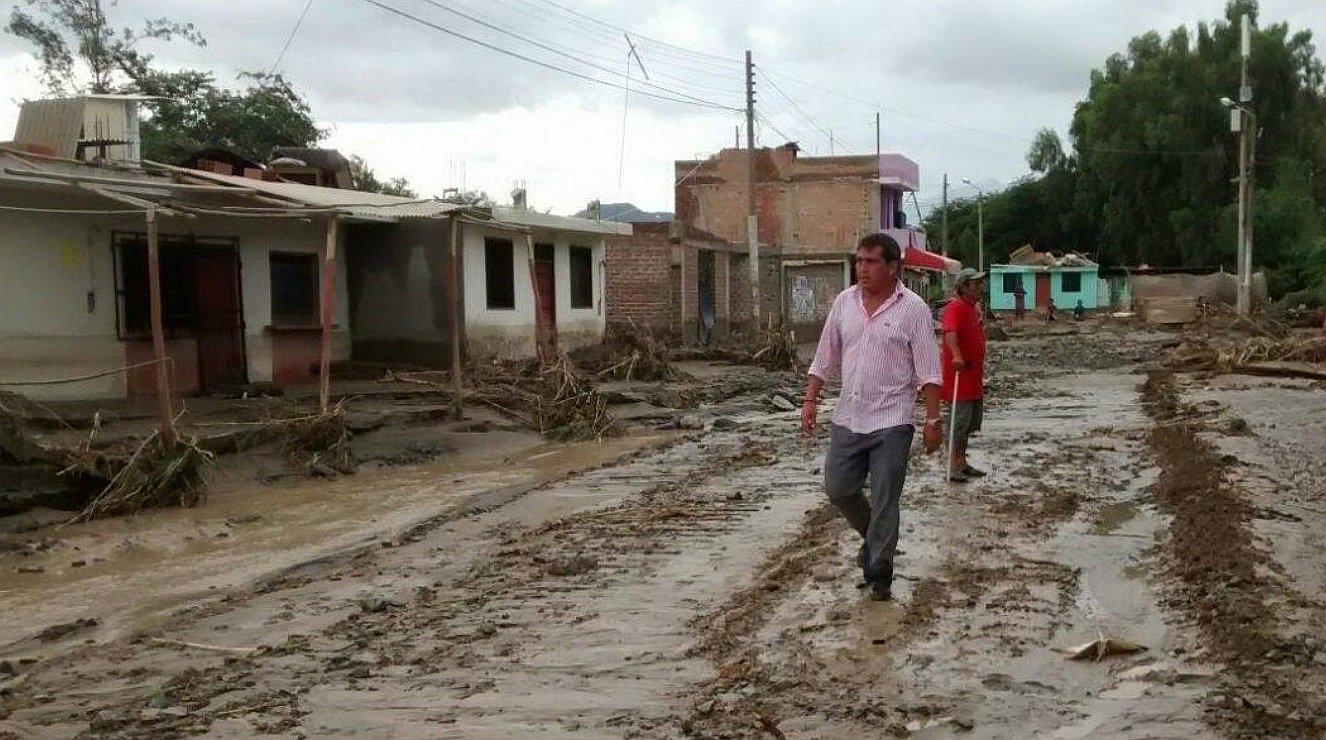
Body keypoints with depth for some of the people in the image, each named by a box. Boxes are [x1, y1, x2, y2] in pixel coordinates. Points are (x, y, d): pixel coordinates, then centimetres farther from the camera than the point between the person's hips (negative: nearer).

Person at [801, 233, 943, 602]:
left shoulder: (913, 309, -8)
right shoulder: (844, 302, 5)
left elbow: (928, 371, -8)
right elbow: (825, 358, 11)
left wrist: (933, 420, -11)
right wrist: (810, 400, 5)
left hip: (891, 422, -5)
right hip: (847, 418, 5)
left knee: (884, 502, 0)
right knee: (837, 488, 10)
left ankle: (878, 576, 11)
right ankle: (874, 537, 36)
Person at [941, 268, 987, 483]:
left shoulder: (975, 307, 15)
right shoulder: (955, 307, -16)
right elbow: (950, 333, -33)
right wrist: (956, 356, -49)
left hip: (974, 375, 10)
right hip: (959, 375, -10)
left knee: (971, 422, 16)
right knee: (959, 423, -7)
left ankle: (962, 463, 26)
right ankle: (955, 468, -3)